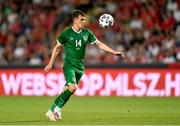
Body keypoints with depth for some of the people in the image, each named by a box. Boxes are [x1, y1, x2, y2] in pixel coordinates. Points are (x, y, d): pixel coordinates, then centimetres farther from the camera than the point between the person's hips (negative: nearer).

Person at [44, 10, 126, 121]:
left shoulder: (87, 33, 5)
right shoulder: (66, 33, -3)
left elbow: (99, 44, 8)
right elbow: (57, 48, 8)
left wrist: (114, 52, -1)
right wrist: (50, 64, 8)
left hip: (80, 67, 4)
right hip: (69, 65, -4)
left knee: (67, 90, 2)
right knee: (73, 87, -25)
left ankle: (52, 110, 14)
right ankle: (58, 108, -9)